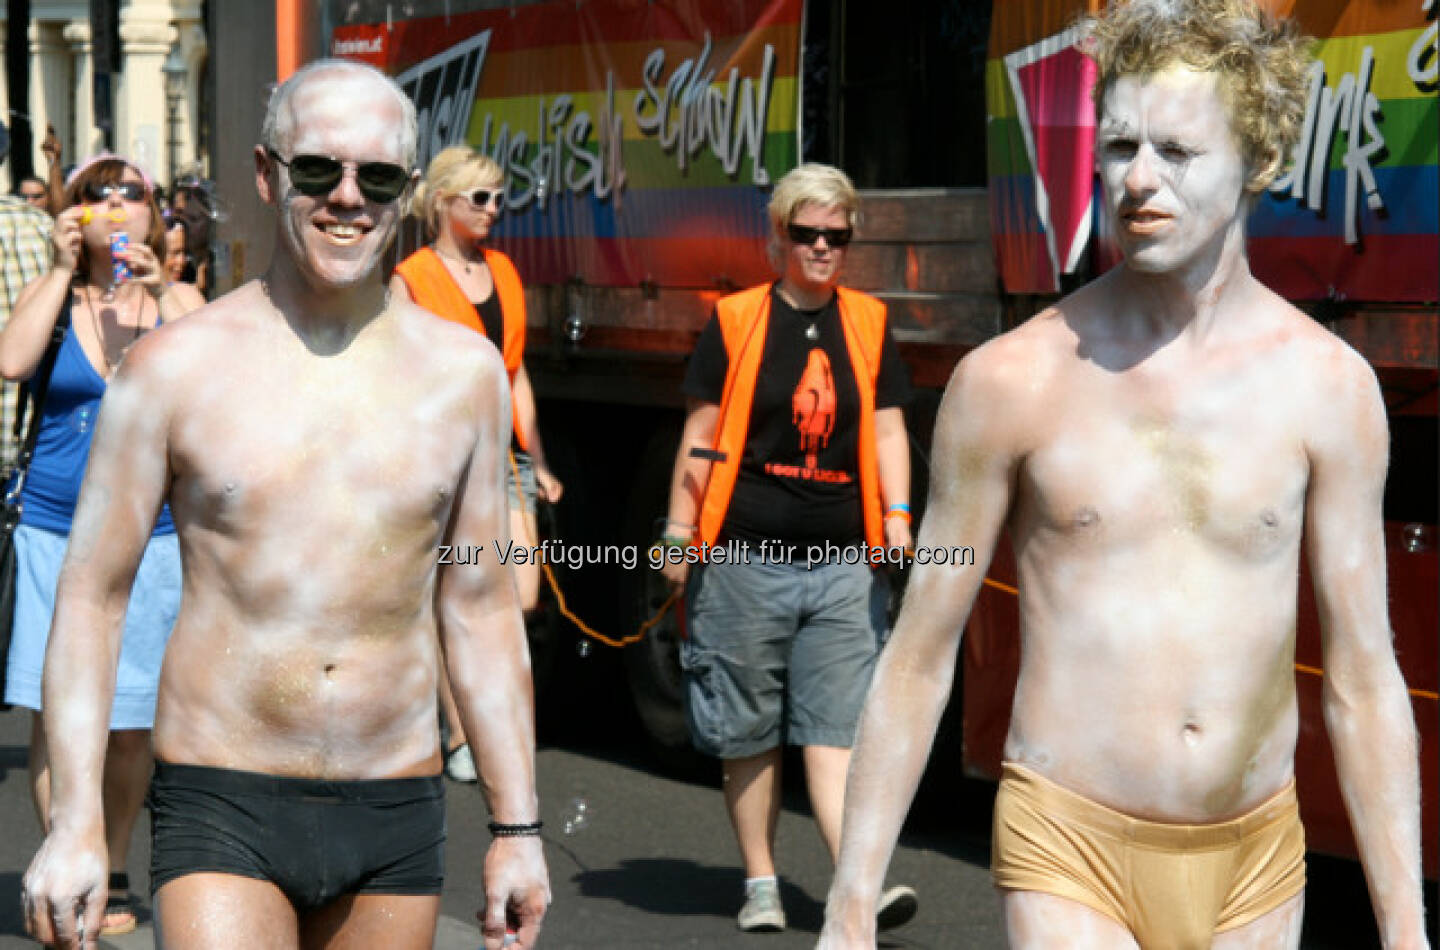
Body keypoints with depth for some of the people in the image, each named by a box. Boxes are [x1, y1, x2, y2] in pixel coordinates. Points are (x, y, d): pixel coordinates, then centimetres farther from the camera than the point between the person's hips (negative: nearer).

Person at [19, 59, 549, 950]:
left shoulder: (464, 371, 6)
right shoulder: (178, 366, -1)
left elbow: (480, 607, 11)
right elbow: (92, 594, 1)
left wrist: (518, 825, 9)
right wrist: (75, 823, -7)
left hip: (396, 816, 3)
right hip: (221, 810, -3)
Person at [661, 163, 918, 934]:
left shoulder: (868, 323, 10)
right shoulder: (736, 321, 2)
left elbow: (887, 430, 9)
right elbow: (700, 437, 4)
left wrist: (896, 518, -5)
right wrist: (679, 534, 1)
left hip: (844, 563, 1)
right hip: (746, 559, -1)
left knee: (835, 730, -5)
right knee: (748, 733, 7)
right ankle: (760, 884, 18)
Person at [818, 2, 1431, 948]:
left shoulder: (1327, 385, -2)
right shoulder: (1010, 381, -6)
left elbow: (1363, 680, 3)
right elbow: (920, 658, 0)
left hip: (1255, 869, 3)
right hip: (1072, 863, -3)